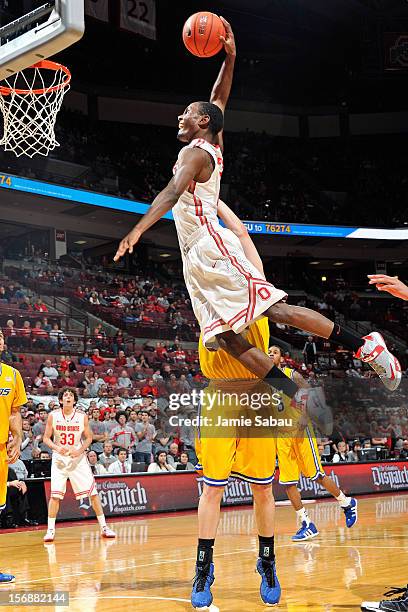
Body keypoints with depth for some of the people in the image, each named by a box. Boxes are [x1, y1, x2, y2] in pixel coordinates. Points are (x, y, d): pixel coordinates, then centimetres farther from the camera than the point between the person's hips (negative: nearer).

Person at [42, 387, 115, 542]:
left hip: (78, 458, 1)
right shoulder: (53, 416, -5)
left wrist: (80, 450, -15)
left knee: (93, 492, 0)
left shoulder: (82, 416, -4)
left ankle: (104, 527, 9)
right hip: (59, 458, 0)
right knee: (55, 494, -7)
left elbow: (88, 438, 3)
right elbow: (46, 438, -1)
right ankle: (50, 530, 4)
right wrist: (57, 448, -20)